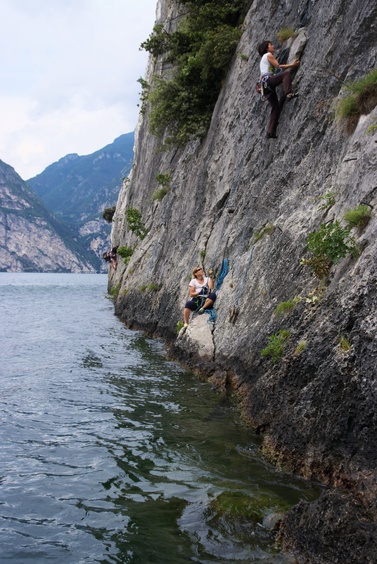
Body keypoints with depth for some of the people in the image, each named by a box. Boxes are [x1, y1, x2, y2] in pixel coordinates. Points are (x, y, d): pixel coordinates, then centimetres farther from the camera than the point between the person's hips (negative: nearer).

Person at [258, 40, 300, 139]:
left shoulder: (264, 58, 32)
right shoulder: (268, 55, 5)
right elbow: (278, 66, -1)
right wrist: (292, 65, 4)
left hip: (266, 86, 9)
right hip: (268, 80, -9)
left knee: (276, 107, 8)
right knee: (287, 73, -26)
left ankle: (271, 132, 4)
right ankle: (289, 93, -48)